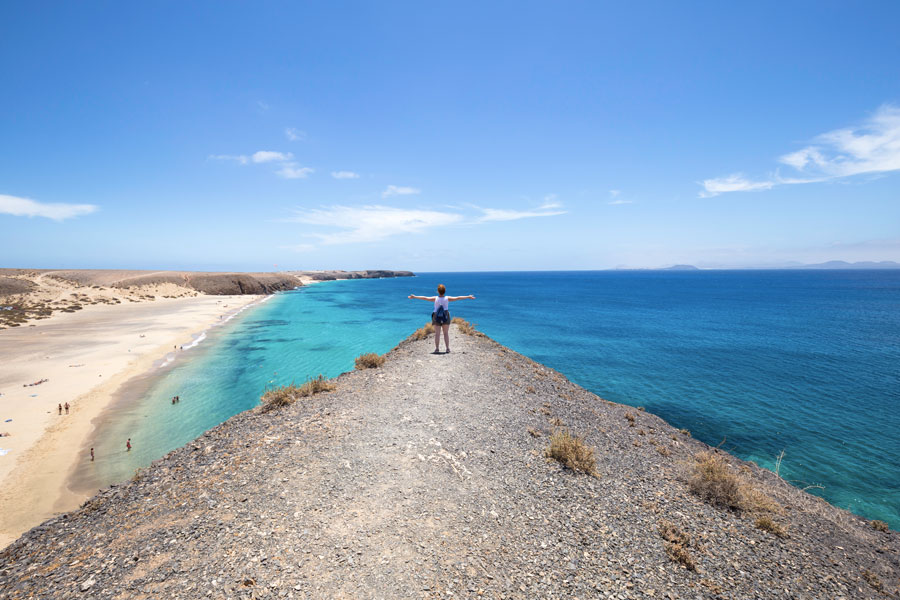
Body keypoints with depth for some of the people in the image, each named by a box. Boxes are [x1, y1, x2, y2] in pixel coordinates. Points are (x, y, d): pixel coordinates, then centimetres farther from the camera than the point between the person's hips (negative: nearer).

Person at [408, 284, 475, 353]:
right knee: (446, 333, 9)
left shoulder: (435, 298, -10)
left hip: (437, 317, 0)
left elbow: (425, 298, -7)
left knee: (437, 334, 5)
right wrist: (468, 297, 7)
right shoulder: (447, 298, -8)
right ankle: (447, 349, 8)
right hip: (446, 317, 0)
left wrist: (414, 297, 1)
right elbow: (458, 298, -2)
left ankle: (437, 349, 4)